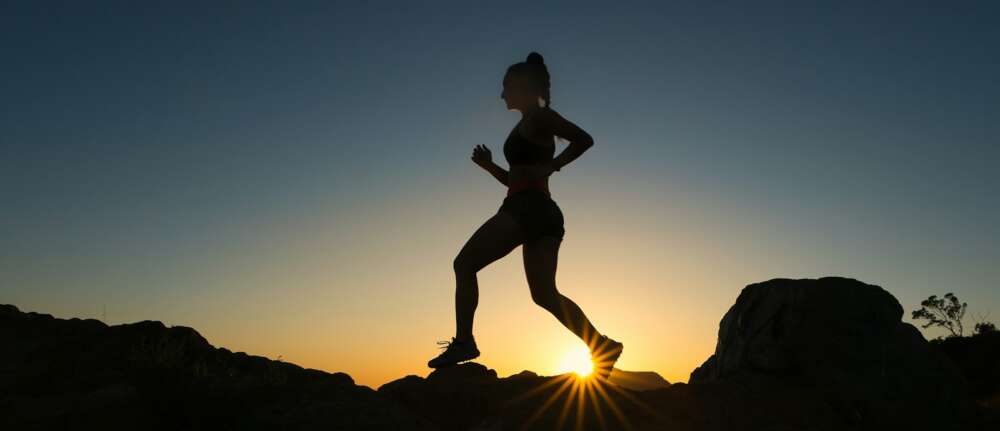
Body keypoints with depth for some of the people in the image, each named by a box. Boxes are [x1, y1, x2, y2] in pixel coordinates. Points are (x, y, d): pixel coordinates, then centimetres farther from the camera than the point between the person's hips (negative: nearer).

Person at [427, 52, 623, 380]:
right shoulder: (528, 126, 27)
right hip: (540, 211, 10)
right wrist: (489, 166, 17)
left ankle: (464, 341, -10)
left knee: (465, 264, -6)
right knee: (544, 293, 7)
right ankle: (601, 345, 1)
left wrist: (549, 167, -14)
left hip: (528, 207, -10)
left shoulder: (539, 116, 0)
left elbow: (584, 139, -13)